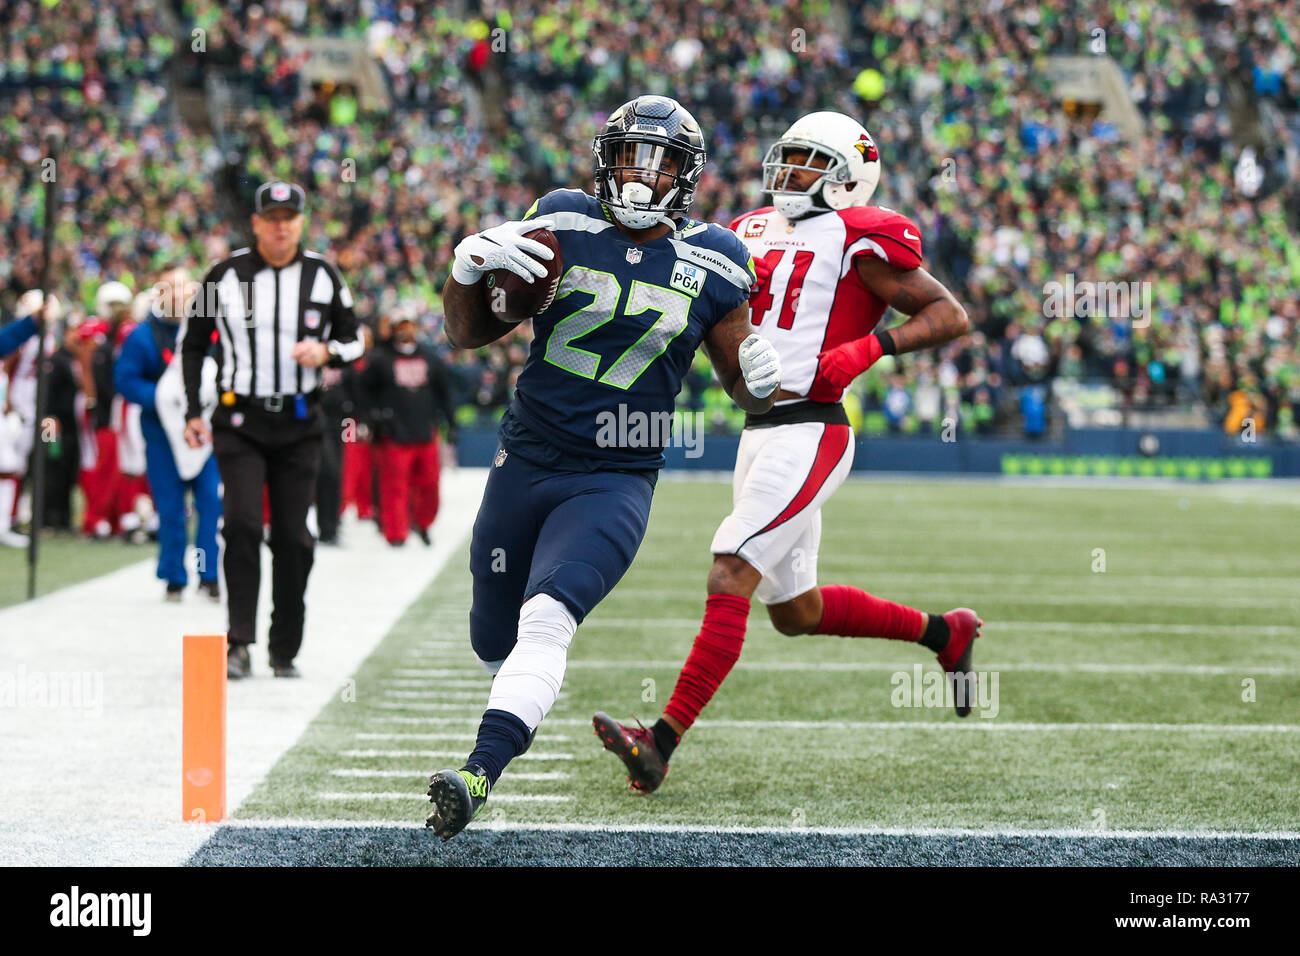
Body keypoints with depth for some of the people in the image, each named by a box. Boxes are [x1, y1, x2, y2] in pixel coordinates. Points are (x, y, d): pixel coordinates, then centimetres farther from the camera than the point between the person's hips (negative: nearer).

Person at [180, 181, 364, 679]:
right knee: (242, 523, -17)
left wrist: (326, 351, -10)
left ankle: (285, 650, 12)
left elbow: (352, 340, 13)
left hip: (298, 423, 2)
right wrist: (193, 411, 4)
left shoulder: (323, 276, 4)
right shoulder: (225, 276, 0)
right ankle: (240, 642, -15)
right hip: (239, 421, -2)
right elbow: (192, 343, 10)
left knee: (293, 536, 2)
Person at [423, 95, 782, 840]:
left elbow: (747, 391, 10)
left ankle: (478, 776, -33)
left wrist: (764, 377, -14)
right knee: (494, 641, 14)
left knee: (545, 621, -26)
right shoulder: (559, 227, -1)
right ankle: (522, 710, 50)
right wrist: (468, 268, -16)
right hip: (527, 463, 3)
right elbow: (469, 335, 4)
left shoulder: (711, 268, -1)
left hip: (616, 480, -2)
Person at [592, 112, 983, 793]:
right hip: (760, 430, 9)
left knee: (730, 579, -17)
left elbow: (950, 317, -5)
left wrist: (871, 347, -17)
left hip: (810, 432, -9)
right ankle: (944, 633, 35)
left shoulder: (856, 239, -5)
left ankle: (661, 745, -21)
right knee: (796, 610, 17)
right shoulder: (758, 233, 17)